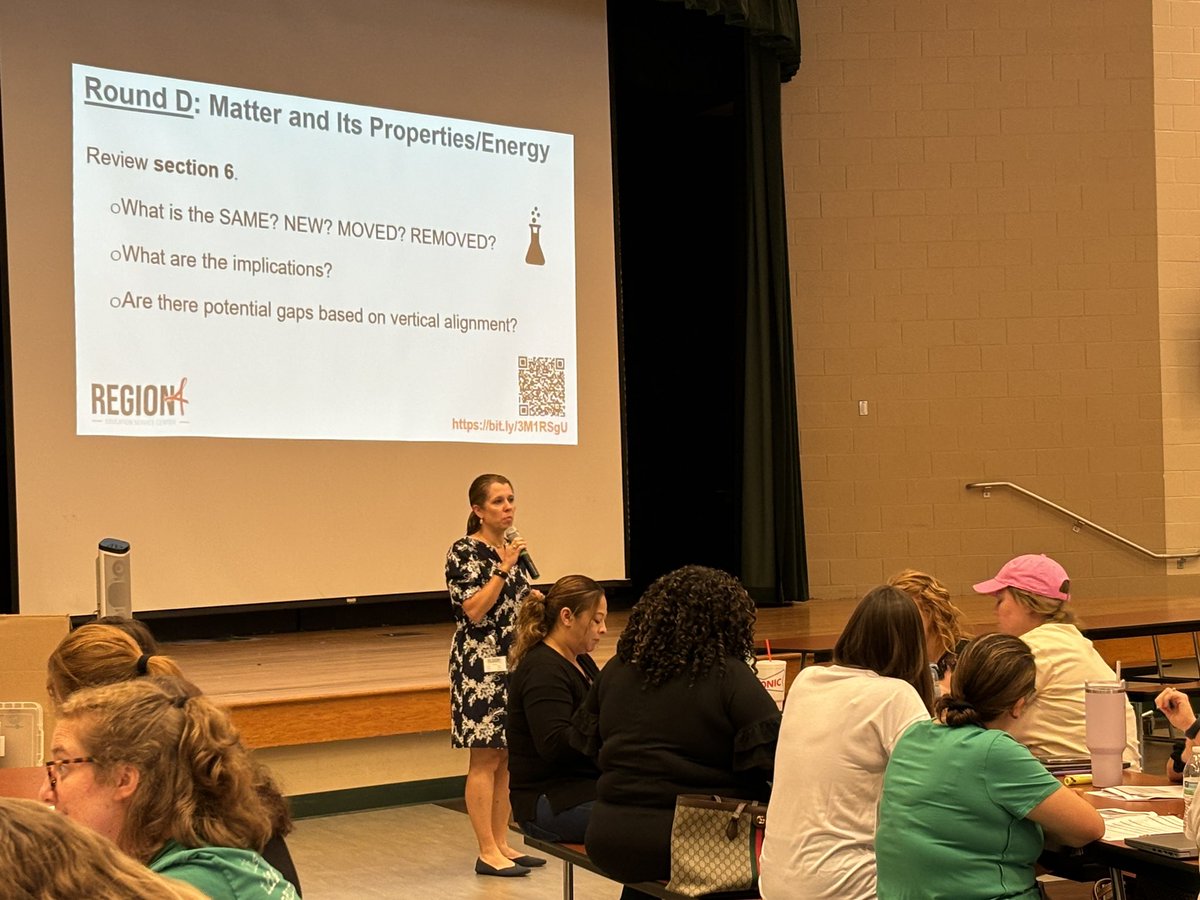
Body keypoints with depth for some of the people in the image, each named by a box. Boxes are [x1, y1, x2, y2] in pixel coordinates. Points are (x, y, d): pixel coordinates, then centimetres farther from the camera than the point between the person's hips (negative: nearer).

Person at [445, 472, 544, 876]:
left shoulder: (511, 549, 13)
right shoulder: (464, 552, -10)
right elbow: (474, 611, -19)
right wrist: (504, 568, -20)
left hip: (514, 663, 8)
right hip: (480, 665, -8)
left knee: (507, 757, 9)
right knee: (485, 758, -4)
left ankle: (502, 844, 16)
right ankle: (487, 853, 0)